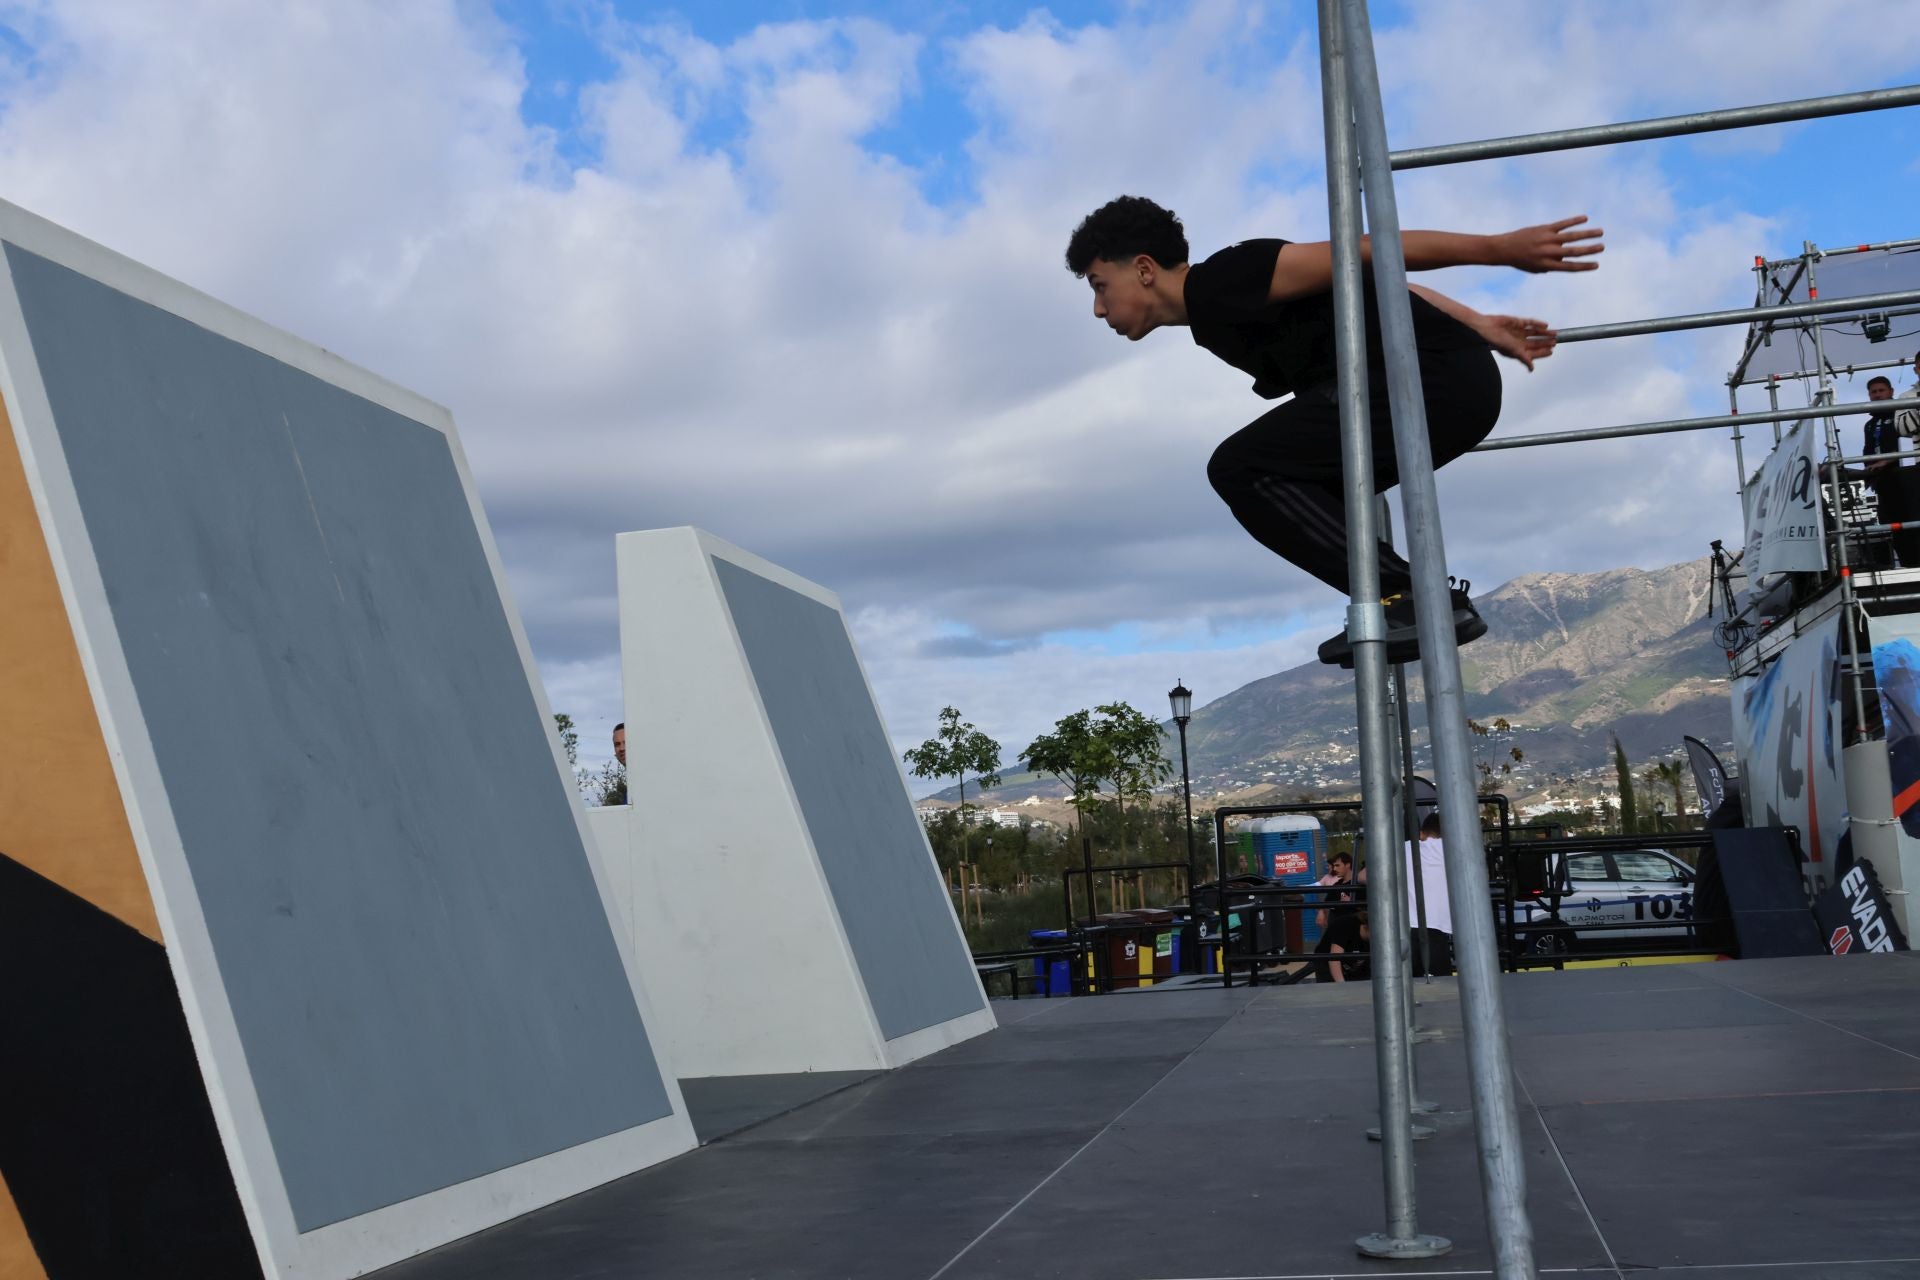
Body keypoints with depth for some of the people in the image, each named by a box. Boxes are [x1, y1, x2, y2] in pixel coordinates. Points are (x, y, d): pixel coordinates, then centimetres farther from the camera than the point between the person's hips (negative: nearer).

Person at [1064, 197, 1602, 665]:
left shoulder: (1219, 283, -8)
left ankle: (1414, 599, -15)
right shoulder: (1220, 311, 21)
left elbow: (1366, 254, -15)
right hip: (1449, 383, 10)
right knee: (1285, 491, 19)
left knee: (1241, 471, -12)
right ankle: (1415, 599, 12)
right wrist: (1479, 327, 23)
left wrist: (1499, 248, -18)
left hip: (1437, 377, -10)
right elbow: (1367, 285, 24)